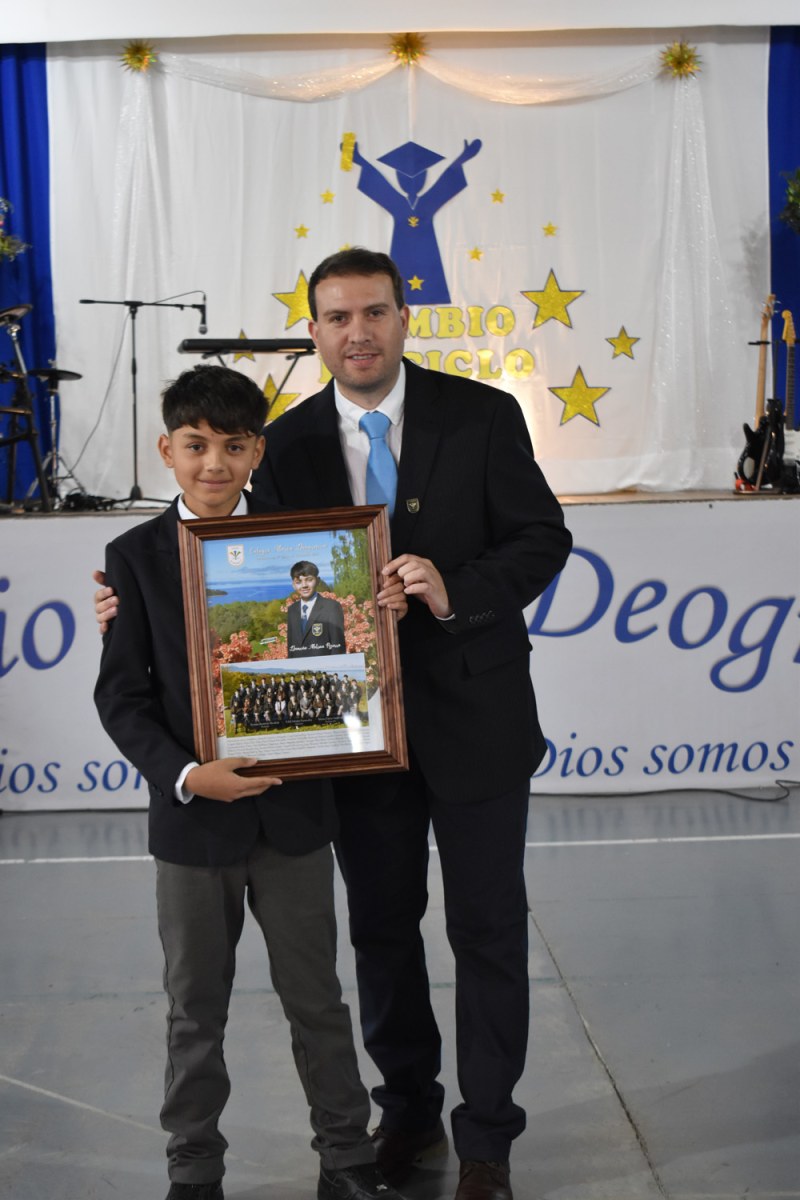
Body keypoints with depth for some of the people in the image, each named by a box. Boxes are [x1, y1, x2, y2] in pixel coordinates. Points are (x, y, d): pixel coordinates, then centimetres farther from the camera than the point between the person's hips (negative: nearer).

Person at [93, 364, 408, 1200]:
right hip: (191, 817, -1)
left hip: (293, 811, 1)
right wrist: (183, 775, -20)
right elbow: (121, 691, -6)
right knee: (195, 1009, 12)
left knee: (316, 998, 14)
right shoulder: (137, 556, -3)